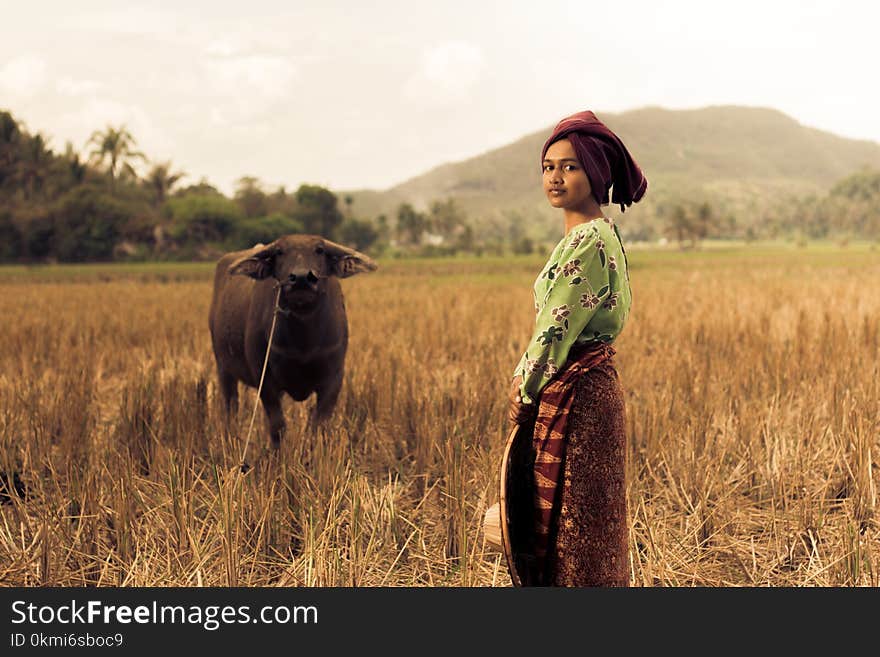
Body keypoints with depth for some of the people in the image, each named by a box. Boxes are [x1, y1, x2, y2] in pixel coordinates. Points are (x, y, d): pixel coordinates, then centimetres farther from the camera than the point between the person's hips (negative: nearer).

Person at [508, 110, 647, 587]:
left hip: (575, 394, -10)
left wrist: (525, 393, -6)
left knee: (571, 521, -1)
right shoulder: (596, 234, 14)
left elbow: (559, 329, -17)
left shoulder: (588, 240, -17)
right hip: (590, 387, 10)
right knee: (585, 523, 16)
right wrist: (525, 377, 7)